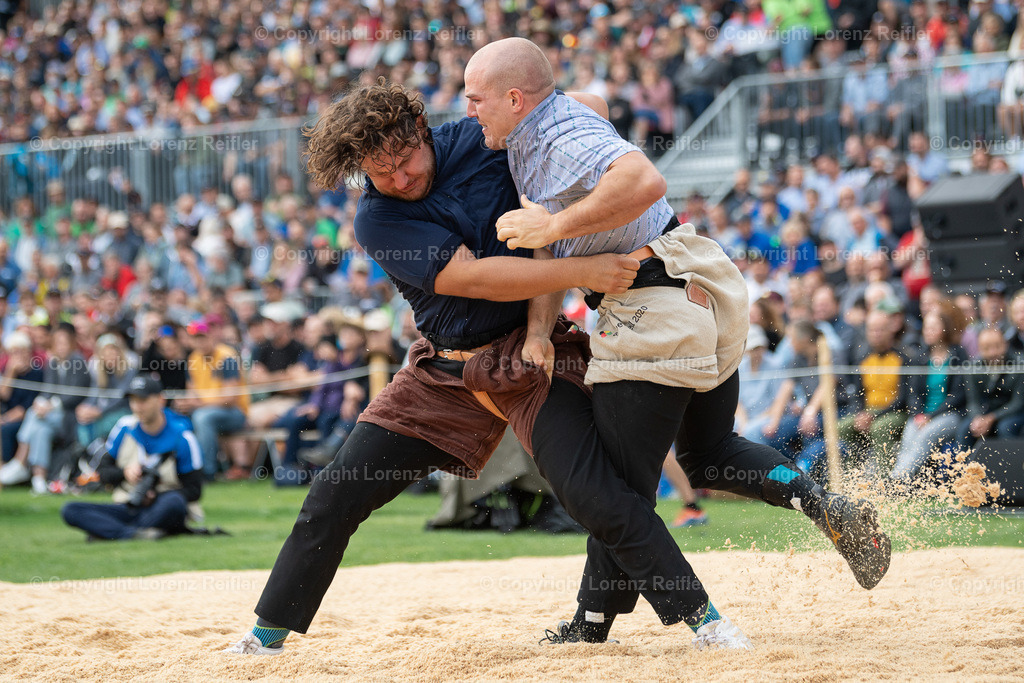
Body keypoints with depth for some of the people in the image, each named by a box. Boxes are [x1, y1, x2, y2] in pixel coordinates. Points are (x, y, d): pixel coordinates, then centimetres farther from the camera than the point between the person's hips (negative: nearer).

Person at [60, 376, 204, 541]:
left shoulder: (181, 437, -7)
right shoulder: (125, 427, 3)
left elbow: (194, 491, -6)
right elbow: (103, 473, 8)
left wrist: (156, 496, -20)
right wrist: (124, 473, -15)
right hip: (126, 508, 4)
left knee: (175, 502, -39)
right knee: (69, 510, -18)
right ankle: (138, 533, -36)